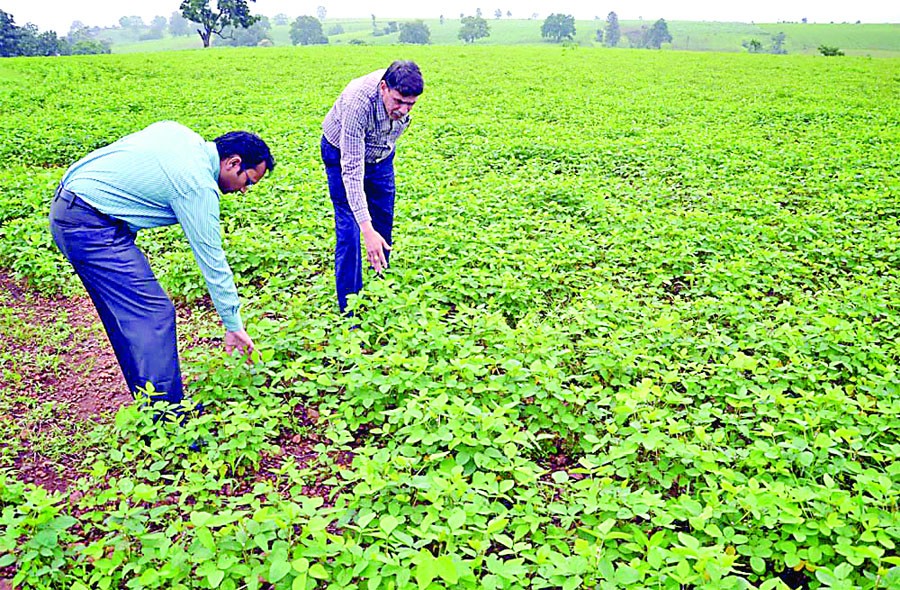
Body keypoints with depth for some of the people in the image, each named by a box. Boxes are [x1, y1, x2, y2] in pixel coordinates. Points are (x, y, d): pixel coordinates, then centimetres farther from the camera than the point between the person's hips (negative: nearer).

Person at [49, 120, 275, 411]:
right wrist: (234, 326, -5)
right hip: (91, 226, -10)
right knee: (154, 316, -11)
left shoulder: (176, 130, 8)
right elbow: (212, 262, -12)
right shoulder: (198, 186, -16)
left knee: (128, 314, 13)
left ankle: (150, 403, 22)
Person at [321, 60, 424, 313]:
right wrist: (366, 228, -50)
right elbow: (352, 170, -44)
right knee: (349, 229, -12)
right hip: (342, 154, -5)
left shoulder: (404, 93, -26)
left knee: (384, 225, 11)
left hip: (381, 155, 6)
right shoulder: (358, 103, -43)